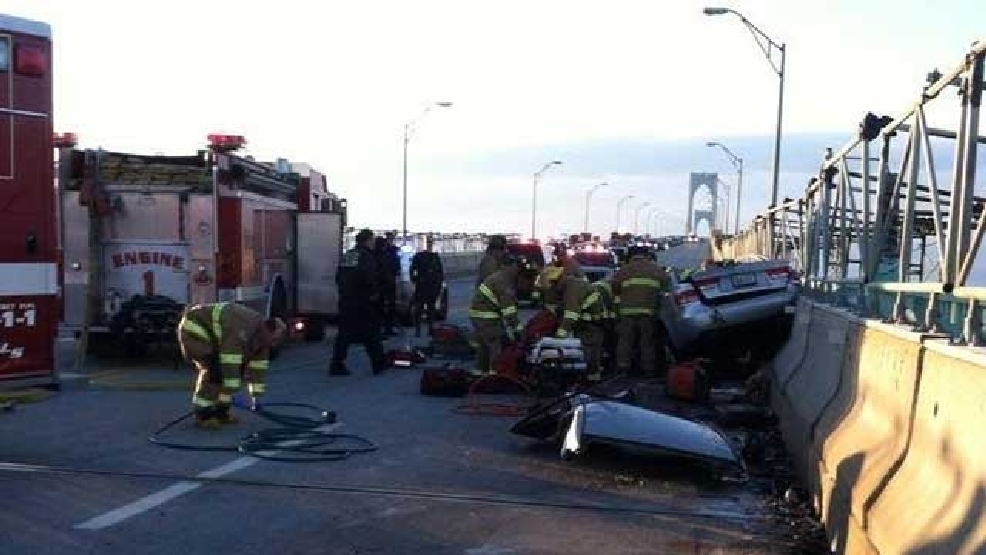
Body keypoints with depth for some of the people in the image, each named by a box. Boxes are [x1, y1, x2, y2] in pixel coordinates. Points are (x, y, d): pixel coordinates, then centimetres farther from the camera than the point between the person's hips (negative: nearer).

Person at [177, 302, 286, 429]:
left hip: (211, 336, 9)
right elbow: (229, 366, -35)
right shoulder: (240, 331, -35)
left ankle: (219, 412, 9)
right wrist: (227, 396, -31)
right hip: (194, 329, -9)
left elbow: (258, 367, -2)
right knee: (214, 369, -20)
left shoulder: (260, 334, -6)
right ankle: (202, 414, -11)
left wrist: (256, 396, -2)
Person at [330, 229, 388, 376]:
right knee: (370, 333, 4)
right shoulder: (366, 256, -11)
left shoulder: (347, 255, 14)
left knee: (344, 333, 9)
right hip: (361, 302, -7)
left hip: (345, 301, 7)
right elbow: (371, 277, -23)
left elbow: (338, 277, 18)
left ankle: (336, 365, 5)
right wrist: (374, 292, -9)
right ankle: (379, 363, 12)